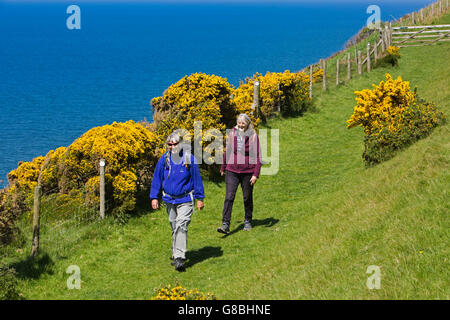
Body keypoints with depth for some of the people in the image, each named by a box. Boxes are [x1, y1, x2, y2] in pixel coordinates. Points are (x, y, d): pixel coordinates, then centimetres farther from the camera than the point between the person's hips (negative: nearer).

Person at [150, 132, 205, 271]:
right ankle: (175, 255, 28)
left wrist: (200, 198, 3)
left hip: (185, 199, -3)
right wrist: (154, 197, 4)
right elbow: (157, 178, 8)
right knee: (174, 228, 14)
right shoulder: (164, 159, -1)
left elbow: (197, 178, 1)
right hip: (169, 199, 4)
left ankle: (180, 258, -21)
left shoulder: (189, 158, -7)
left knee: (181, 226, -16)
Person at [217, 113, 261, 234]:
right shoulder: (231, 134, 2)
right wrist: (223, 168, 23)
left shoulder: (253, 136, -7)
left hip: (247, 172, -1)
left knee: (247, 198, 11)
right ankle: (225, 225, -14)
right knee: (229, 197, -10)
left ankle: (248, 222, 30)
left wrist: (256, 174, -12)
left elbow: (257, 157, -6)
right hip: (232, 171, 1)